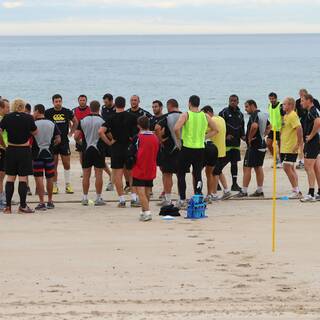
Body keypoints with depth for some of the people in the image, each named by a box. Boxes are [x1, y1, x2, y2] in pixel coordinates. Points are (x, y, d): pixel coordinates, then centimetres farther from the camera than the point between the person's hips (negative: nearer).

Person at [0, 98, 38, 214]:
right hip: (24, 151, -3)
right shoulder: (28, 118, -9)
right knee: (23, 178, 1)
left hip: (11, 150, 3)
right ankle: (22, 206, 1)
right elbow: (35, 132, 2)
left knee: (10, 178, 9)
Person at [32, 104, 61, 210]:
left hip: (37, 154, -4)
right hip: (49, 154, 4)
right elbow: (58, 139, 1)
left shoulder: (33, 124, -9)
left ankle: (42, 202, -7)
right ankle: (50, 201, 22)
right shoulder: (52, 124, 3)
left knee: (39, 178, -2)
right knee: (49, 178, 14)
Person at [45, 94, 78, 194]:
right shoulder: (48, 113, -3)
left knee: (66, 164, 1)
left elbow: (75, 122, 19)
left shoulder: (67, 112, 3)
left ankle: (68, 185, 9)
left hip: (64, 141, 1)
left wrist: (71, 132, 12)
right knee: (54, 165, 2)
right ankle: (55, 186, 9)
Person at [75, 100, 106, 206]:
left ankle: (85, 198, 11)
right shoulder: (102, 121, -7)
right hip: (98, 150, -3)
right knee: (98, 175, 1)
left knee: (86, 175, 8)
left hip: (86, 149, 3)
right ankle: (98, 198, 1)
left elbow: (76, 136, -1)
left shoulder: (83, 121, 1)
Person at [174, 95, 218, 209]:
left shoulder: (185, 115, -8)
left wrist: (179, 139, -6)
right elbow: (215, 130, 13)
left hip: (187, 148, -3)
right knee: (198, 174, 13)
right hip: (200, 148, 3)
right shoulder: (205, 116, 5)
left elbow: (176, 128, -22)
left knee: (181, 174, 9)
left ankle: (182, 200, 5)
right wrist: (203, 138, 13)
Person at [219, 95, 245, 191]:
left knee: (234, 163, 9)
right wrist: (225, 136, -17)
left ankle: (235, 184, 14)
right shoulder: (224, 112, -6)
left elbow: (242, 127, 19)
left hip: (236, 142, 6)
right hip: (226, 143, -6)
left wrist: (243, 136, 1)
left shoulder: (240, 114, 12)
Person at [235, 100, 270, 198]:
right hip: (262, 144, 10)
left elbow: (255, 126, -36)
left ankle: (244, 191, -5)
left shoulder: (254, 115, -16)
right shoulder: (263, 115, 14)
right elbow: (269, 126, 29)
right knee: (258, 168, 13)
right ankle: (260, 191, 15)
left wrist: (250, 137, -22)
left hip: (253, 146, -10)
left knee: (247, 168, -5)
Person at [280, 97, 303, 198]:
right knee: (291, 168, 12)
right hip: (285, 147, 10)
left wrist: (298, 144, -26)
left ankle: (296, 191, -6)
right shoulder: (285, 116, 15)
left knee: (287, 168, -11)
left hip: (291, 148, -10)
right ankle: (297, 191, 16)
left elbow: (299, 129, -25)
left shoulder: (293, 116, -15)